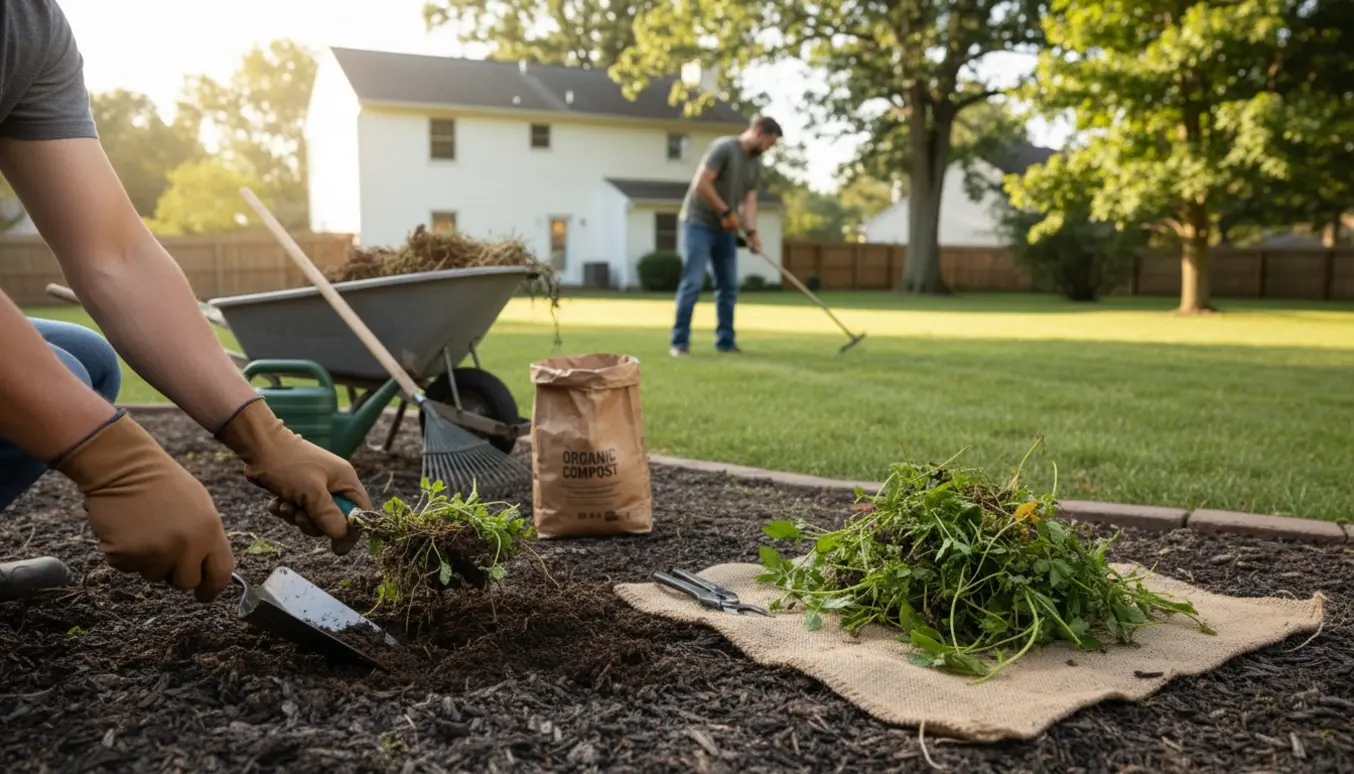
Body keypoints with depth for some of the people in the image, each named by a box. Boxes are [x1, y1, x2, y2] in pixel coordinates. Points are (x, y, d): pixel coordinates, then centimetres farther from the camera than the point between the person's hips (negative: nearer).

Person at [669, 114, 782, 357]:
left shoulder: (755, 164, 10)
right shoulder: (723, 148, -15)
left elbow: (749, 201, 7)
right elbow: (701, 184, -21)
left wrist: (751, 231, -9)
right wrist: (725, 211, -15)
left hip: (725, 229, 8)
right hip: (699, 223, -8)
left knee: (729, 286, 6)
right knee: (693, 283, -11)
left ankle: (725, 341, 13)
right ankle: (680, 341, -5)